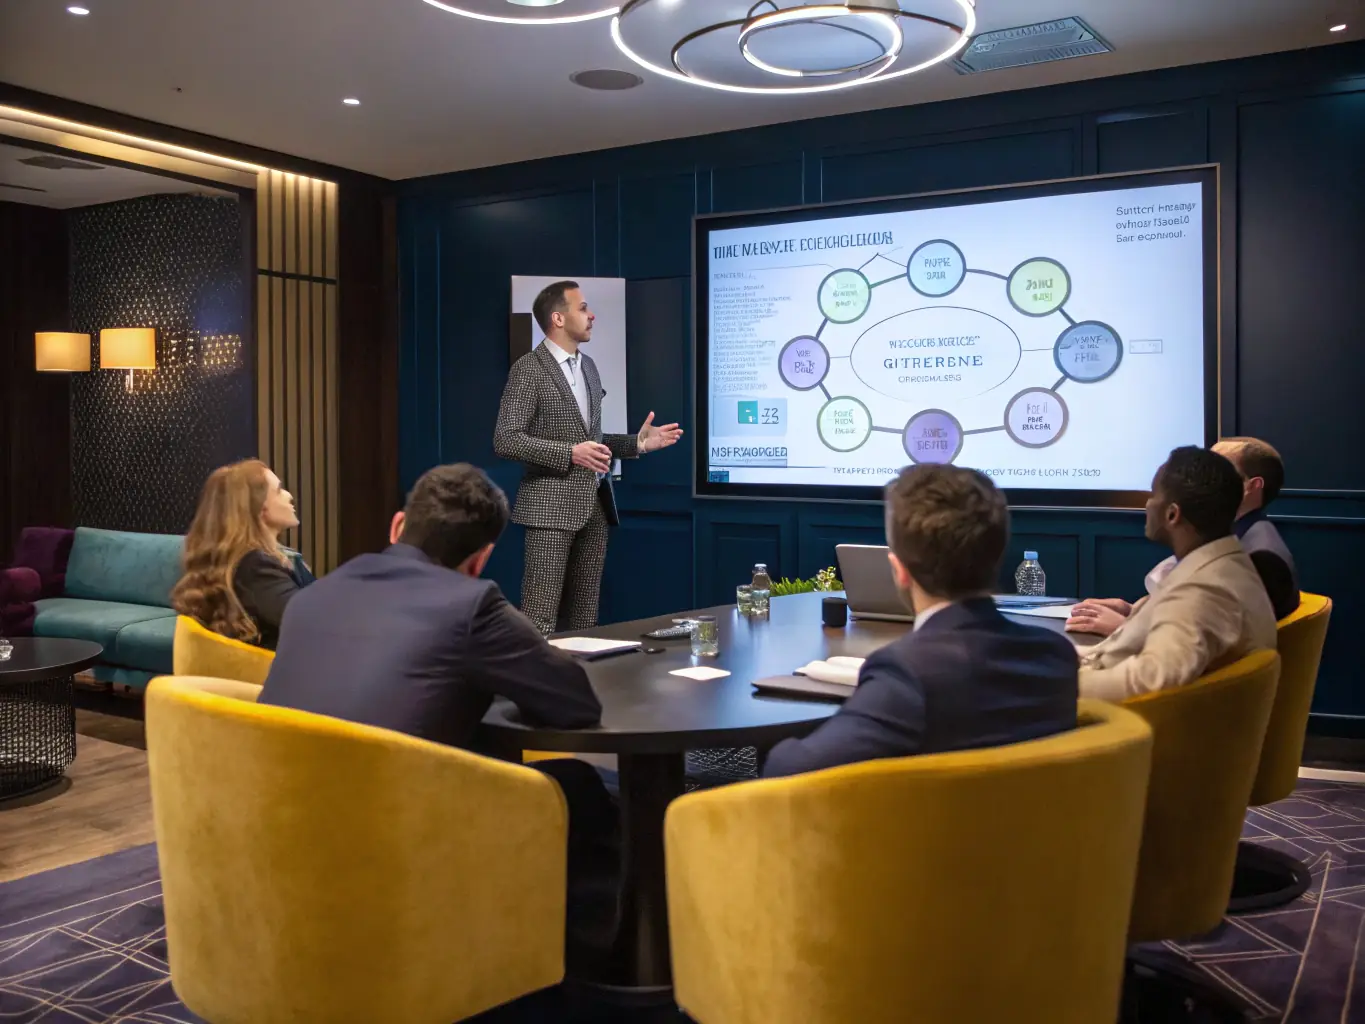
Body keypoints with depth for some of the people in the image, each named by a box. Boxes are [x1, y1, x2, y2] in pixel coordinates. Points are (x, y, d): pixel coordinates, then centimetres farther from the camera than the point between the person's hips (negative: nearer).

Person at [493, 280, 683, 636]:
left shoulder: (588, 366, 16)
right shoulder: (529, 369, -8)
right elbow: (505, 440, -14)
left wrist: (637, 443, 9)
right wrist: (569, 453, -22)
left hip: (595, 506, 7)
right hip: (552, 507, -7)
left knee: (584, 618, 11)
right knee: (540, 622, -8)